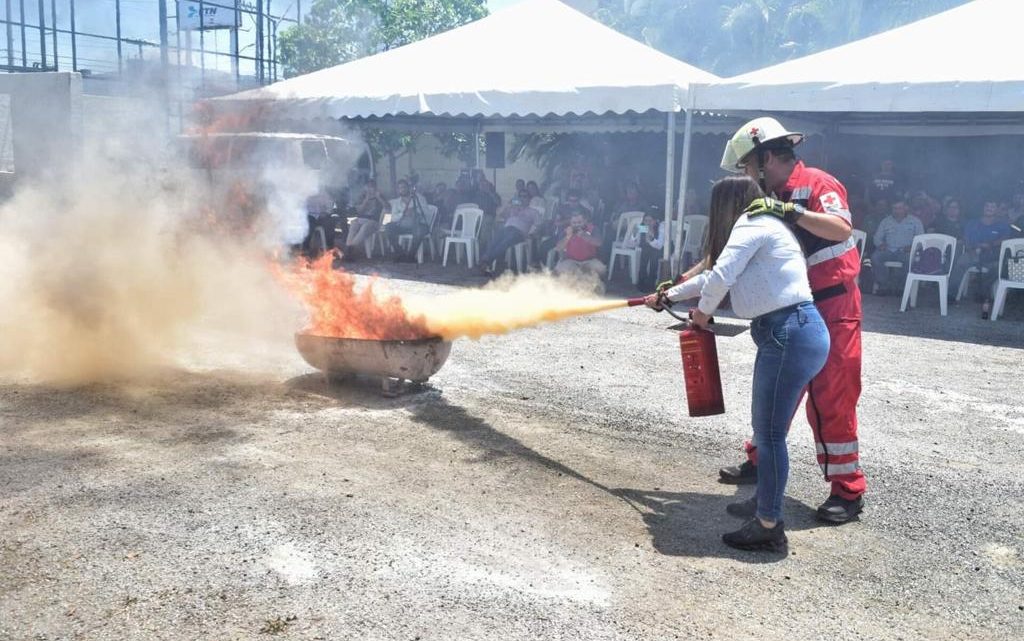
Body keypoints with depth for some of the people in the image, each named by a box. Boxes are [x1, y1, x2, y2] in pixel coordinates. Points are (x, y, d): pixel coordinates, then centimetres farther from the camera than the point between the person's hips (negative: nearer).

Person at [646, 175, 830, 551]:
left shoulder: (752, 225, -8)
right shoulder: (759, 227, 25)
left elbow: (720, 278, -21)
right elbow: (712, 275, 35)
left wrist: (702, 312, 0)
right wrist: (668, 296, 42)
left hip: (791, 336, -10)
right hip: (787, 335, 10)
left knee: (770, 432, -5)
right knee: (766, 428, 17)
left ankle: (769, 527, 2)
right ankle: (764, 504, 30)